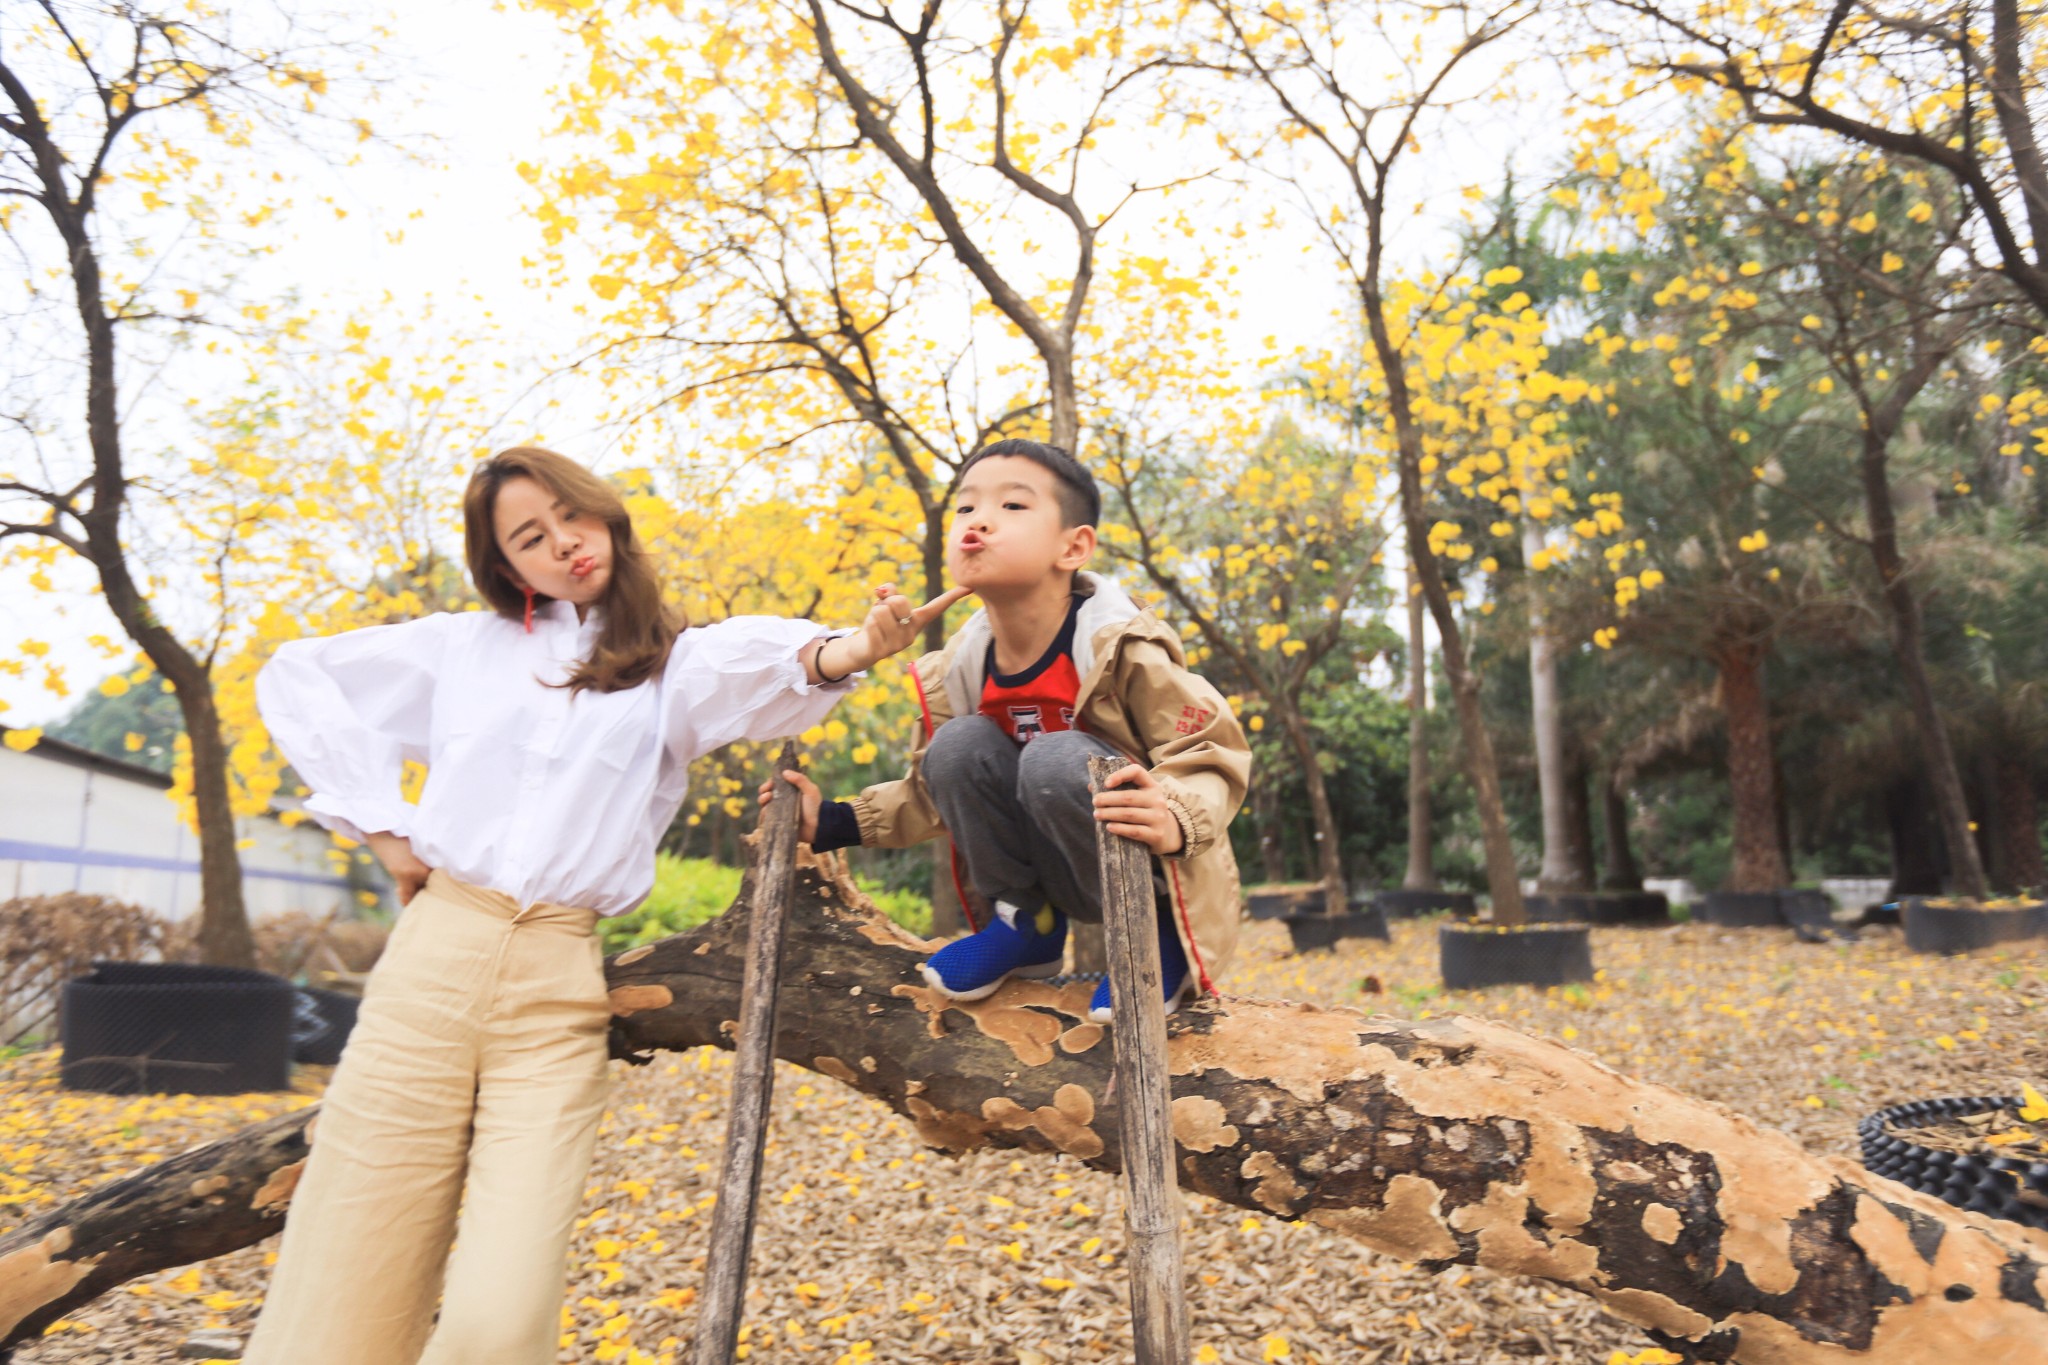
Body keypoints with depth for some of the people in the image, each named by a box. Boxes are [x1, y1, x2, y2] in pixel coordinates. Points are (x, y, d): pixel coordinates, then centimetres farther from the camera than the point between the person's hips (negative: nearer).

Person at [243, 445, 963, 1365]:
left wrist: (839, 652, -37)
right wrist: (377, 821, 9)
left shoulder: (671, 667, 10)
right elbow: (294, 679, 21)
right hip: (433, 956, 2)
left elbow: (754, 667, -13)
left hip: (559, 989, -1)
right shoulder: (467, 645, 15)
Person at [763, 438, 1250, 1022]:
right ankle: (1028, 926, 1)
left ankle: (1154, 932, -9)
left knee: (1056, 759, -32)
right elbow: (933, 793, 12)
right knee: (959, 743, -16)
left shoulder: (1119, 648, -20)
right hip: (1056, 879, 5)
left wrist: (1177, 820, -41)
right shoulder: (959, 670, -3)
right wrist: (834, 822, -1)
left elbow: (1215, 755, -19)